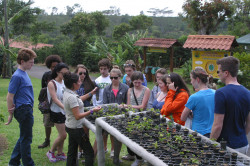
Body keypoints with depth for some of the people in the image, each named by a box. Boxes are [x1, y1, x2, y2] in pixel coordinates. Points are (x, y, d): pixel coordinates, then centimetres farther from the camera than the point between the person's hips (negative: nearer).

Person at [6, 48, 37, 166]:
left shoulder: (24, 73, 11)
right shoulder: (17, 76, -17)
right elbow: (10, 96, -15)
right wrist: (11, 114, -10)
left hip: (27, 110, 9)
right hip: (23, 110, -9)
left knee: (24, 138, 18)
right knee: (26, 139, 2)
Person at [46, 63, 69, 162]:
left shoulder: (65, 82, 6)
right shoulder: (51, 84, -14)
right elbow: (55, 99, -21)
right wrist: (65, 107, -32)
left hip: (66, 112, 6)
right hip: (57, 112, -6)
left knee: (62, 135, 11)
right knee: (63, 135, -4)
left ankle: (60, 153, 25)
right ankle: (51, 152, 16)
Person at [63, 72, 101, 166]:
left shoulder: (67, 93, 3)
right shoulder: (71, 97, -25)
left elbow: (78, 99, 23)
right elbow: (77, 116, -24)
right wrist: (92, 111, -22)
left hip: (70, 127, 10)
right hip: (76, 128, -10)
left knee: (72, 152, 16)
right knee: (89, 152, -1)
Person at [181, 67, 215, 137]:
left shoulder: (194, 97, -15)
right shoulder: (215, 94, 1)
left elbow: (183, 118, -5)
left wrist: (191, 112, 13)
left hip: (198, 133, -6)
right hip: (212, 133, 6)